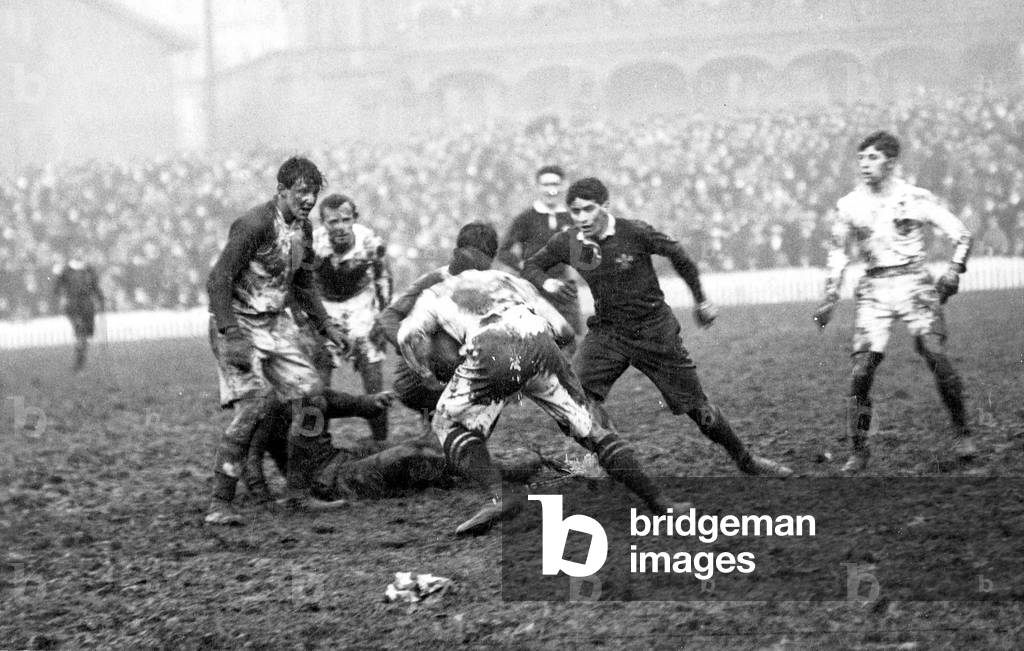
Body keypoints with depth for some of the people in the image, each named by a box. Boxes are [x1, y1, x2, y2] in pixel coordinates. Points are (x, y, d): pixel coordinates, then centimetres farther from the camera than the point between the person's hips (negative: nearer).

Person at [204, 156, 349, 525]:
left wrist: (325, 325, 15)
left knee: (311, 394, 2)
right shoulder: (254, 225, -20)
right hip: (239, 324, -8)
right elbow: (218, 281, -23)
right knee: (251, 406, -19)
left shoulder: (303, 228, 7)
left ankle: (298, 492, 12)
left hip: (276, 324, 8)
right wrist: (230, 336, -30)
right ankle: (220, 504, -13)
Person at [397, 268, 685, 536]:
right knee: (591, 427, 18)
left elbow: (410, 334, 10)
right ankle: (658, 502, 13)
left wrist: (429, 377, 22)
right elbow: (564, 332, 33)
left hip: (493, 352, -3)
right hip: (540, 343, 3)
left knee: (450, 425, 18)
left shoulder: (434, 296, 33)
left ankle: (497, 494, -4)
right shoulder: (510, 281, 41)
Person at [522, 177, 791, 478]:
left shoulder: (634, 233, -18)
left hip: (655, 331, -3)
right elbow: (530, 266, 8)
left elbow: (677, 255, -3)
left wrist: (701, 301, 7)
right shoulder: (567, 244, -8)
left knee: (697, 406, 3)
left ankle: (745, 460, 22)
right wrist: (545, 282, -17)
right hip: (607, 331, 3)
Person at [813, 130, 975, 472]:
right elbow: (838, 250, 20)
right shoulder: (850, 205, 7)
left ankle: (962, 432, -2)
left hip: (913, 282, -2)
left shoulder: (915, 198, -1)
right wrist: (830, 297, 13)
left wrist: (954, 271, -11)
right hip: (874, 288, 2)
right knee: (861, 370, -10)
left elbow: (960, 233, 4)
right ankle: (859, 450, -3)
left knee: (936, 356, -18)